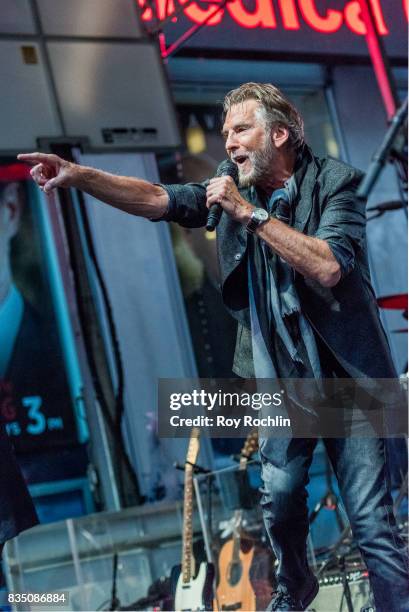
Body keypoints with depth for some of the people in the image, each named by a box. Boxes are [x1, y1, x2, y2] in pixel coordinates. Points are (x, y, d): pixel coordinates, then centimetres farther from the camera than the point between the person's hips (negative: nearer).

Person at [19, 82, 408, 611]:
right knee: (280, 498, 12)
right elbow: (158, 200, -9)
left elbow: (328, 267, -24)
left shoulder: (333, 183, -9)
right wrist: (79, 176, -22)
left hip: (345, 375, -4)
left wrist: (251, 214, -23)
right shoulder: (234, 192, 4)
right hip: (283, 375, 5)